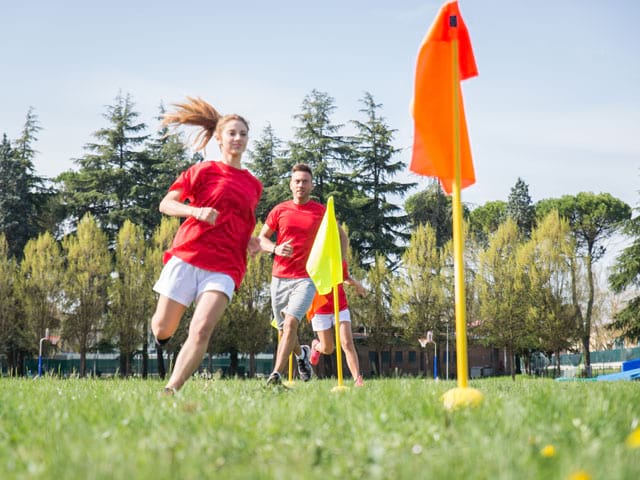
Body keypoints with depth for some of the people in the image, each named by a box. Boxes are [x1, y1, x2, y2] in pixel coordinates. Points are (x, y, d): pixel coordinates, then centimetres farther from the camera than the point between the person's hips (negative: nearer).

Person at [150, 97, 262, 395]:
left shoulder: (254, 186, 17)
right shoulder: (203, 171, 5)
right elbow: (165, 204, 1)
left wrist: (251, 242, 9)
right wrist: (196, 211, -17)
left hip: (225, 267, 2)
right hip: (187, 255, -2)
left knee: (202, 330, -19)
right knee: (162, 330, 3)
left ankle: (170, 391, -16)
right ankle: (161, 330, 41)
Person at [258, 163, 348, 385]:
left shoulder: (321, 212, 2)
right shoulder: (279, 210, 5)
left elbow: (342, 237, 16)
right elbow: (261, 238, 12)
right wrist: (275, 249, -9)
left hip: (306, 278, -3)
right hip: (279, 277, 3)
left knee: (290, 323, -21)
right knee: (283, 328, 10)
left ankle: (276, 373, -23)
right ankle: (301, 353, 43)